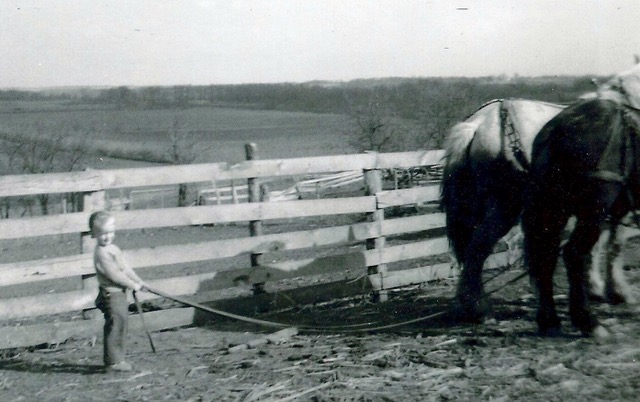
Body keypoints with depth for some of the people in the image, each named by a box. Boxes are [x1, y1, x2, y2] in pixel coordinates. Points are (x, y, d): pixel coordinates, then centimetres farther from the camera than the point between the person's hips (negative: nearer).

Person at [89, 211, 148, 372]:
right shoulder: (101, 253, -19)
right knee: (115, 326, -5)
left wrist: (138, 281, 9)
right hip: (111, 295, -10)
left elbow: (125, 267, 16)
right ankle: (113, 361, 3)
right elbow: (115, 275, -22)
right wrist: (133, 285, -15)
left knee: (121, 325, 15)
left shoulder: (113, 249, 12)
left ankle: (117, 358, 25)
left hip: (120, 294, 10)